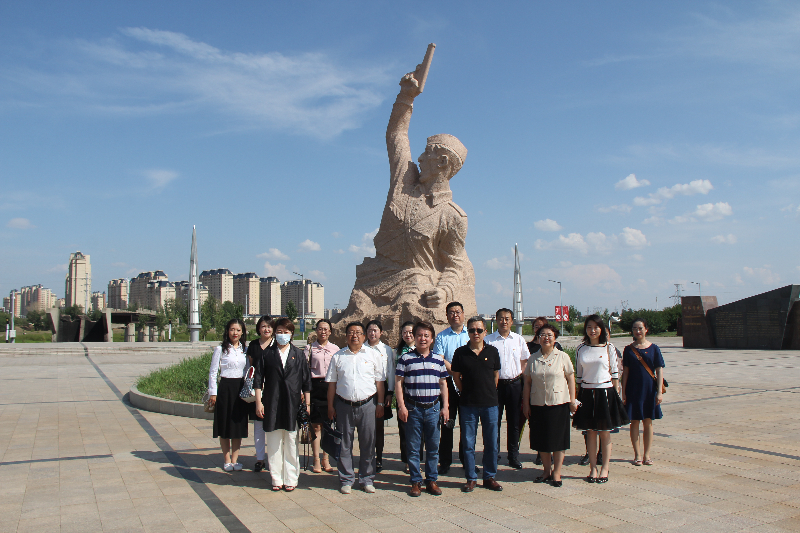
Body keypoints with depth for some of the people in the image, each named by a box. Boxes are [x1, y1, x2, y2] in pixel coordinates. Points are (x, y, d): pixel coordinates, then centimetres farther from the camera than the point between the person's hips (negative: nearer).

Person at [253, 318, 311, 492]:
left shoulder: (298, 354, 7)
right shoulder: (267, 354, 7)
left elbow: (306, 381, 7)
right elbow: (258, 379, 6)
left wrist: (307, 404, 4)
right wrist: (258, 402, -1)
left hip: (293, 405, 0)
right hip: (272, 405, 1)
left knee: (291, 443, 3)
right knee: (274, 444, 6)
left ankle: (291, 479, 13)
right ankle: (276, 479, 15)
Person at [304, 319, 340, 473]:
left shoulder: (335, 349, 9)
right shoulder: (310, 348, 6)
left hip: (331, 387, 1)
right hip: (315, 386, -1)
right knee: (316, 425, 0)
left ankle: (326, 460, 16)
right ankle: (316, 461, 8)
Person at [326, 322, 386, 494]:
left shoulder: (372, 355, 5)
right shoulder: (338, 356, 8)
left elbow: (379, 382, 6)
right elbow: (332, 383, 8)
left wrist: (380, 404, 2)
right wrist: (330, 406, 4)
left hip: (367, 404, 0)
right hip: (344, 405, 1)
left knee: (368, 443, 5)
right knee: (344, 444, 6)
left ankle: (367, 479, 18)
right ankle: (346, 480, 18)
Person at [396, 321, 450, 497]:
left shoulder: (438, 360, 8)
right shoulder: (405, 358, -2)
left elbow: (443, 384, 12)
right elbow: (398, 383, -2)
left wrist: (445, 407, 6)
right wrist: (401, 406, -9)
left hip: (433, 408, 3)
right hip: (413, 408, -2)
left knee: (433, 447, 8)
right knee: (413, 448, 4)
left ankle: (431, 480, 20)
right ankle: (415, 481, 15)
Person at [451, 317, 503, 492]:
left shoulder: (492, 351, 2)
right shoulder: (461, 352, -2)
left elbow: (496, 374, 13)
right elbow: (456, 376, 6)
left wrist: (489, 393, 11)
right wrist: (467, 393, 6)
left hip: (490, 403, 1)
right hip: (468, 404, -1)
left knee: (491, 443, 8)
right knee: (468, 443, 5)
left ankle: (489, 477, 22)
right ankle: (471, 478, 17)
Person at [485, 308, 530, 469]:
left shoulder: (519, 339, 8)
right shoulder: (489, 340, 0)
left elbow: (525, 361, 15)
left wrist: (520, 374, 2)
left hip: (514, 384, 2)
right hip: (495, 384, -2)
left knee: (514, 422, 7)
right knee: (494, 421, 1)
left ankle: (514, 456, 17)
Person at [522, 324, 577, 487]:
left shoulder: (562, 357, 0)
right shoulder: (533, 358, 5)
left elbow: (571, 379, 1)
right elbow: (527, 382, 7)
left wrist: (572, 401, -4)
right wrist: (526, 404, 3)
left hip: (559, 404, -2)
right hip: (538, 405, 2)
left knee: (558, 439, 2)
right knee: (541, 440, 9)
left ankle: (556, 472, 13)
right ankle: (546, 470, 23)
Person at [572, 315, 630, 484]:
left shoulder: (608, 347, 0)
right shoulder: (581, 348, 5)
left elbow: (614, 372, 3)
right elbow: (578, 373, 9)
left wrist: (615, 393, -1)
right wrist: (576, 396, 7)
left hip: (605, 391, -2)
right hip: (587, 392, 2)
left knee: (605, 432, 4)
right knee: (591, 432, 7)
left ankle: (605, 468, 14)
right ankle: (593, 468, 15)